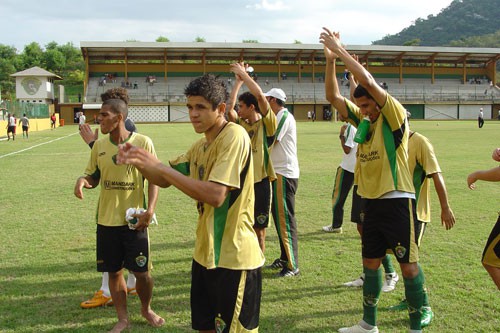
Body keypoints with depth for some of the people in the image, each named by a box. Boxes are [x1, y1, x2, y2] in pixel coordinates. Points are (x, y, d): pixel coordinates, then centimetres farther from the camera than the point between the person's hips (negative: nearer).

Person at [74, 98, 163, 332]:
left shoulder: (143, 142, -8)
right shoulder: (99, 145, 3)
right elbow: (93, 177, 12)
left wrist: (150, 209, -16)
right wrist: (82, 180, -13)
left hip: (134, 219, -3)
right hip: (107, 220, 3)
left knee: (142, 271, 4)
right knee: (114, 272, 10)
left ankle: (146, 309, 33)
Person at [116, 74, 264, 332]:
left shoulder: (234, 136, -17)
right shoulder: (200, 146, 10)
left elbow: (215, 195, -28)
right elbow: (165, 180, 15)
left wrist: (159, 166, -25)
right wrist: (139, 163, -6)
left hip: (233, 258, -8)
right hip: (206, 253, 8)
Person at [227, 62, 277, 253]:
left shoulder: (267, 123, -5)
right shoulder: (241, 124, 10)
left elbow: (260, 95, -17)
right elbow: (229, 107, -3)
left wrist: (244, 75, -10)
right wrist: (238, 81, 1)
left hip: (260, 182, -5)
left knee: (259, 229, 6)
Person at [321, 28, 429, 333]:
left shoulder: (395, 117, -9)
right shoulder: (364, 121, 9)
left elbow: (368, 81, -22)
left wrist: (339, 49, -16)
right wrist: (331, 56, -5)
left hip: (397, 202, -7)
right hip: (372, 202, 7)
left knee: (408, 265, 1)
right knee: (371, 263, 14)